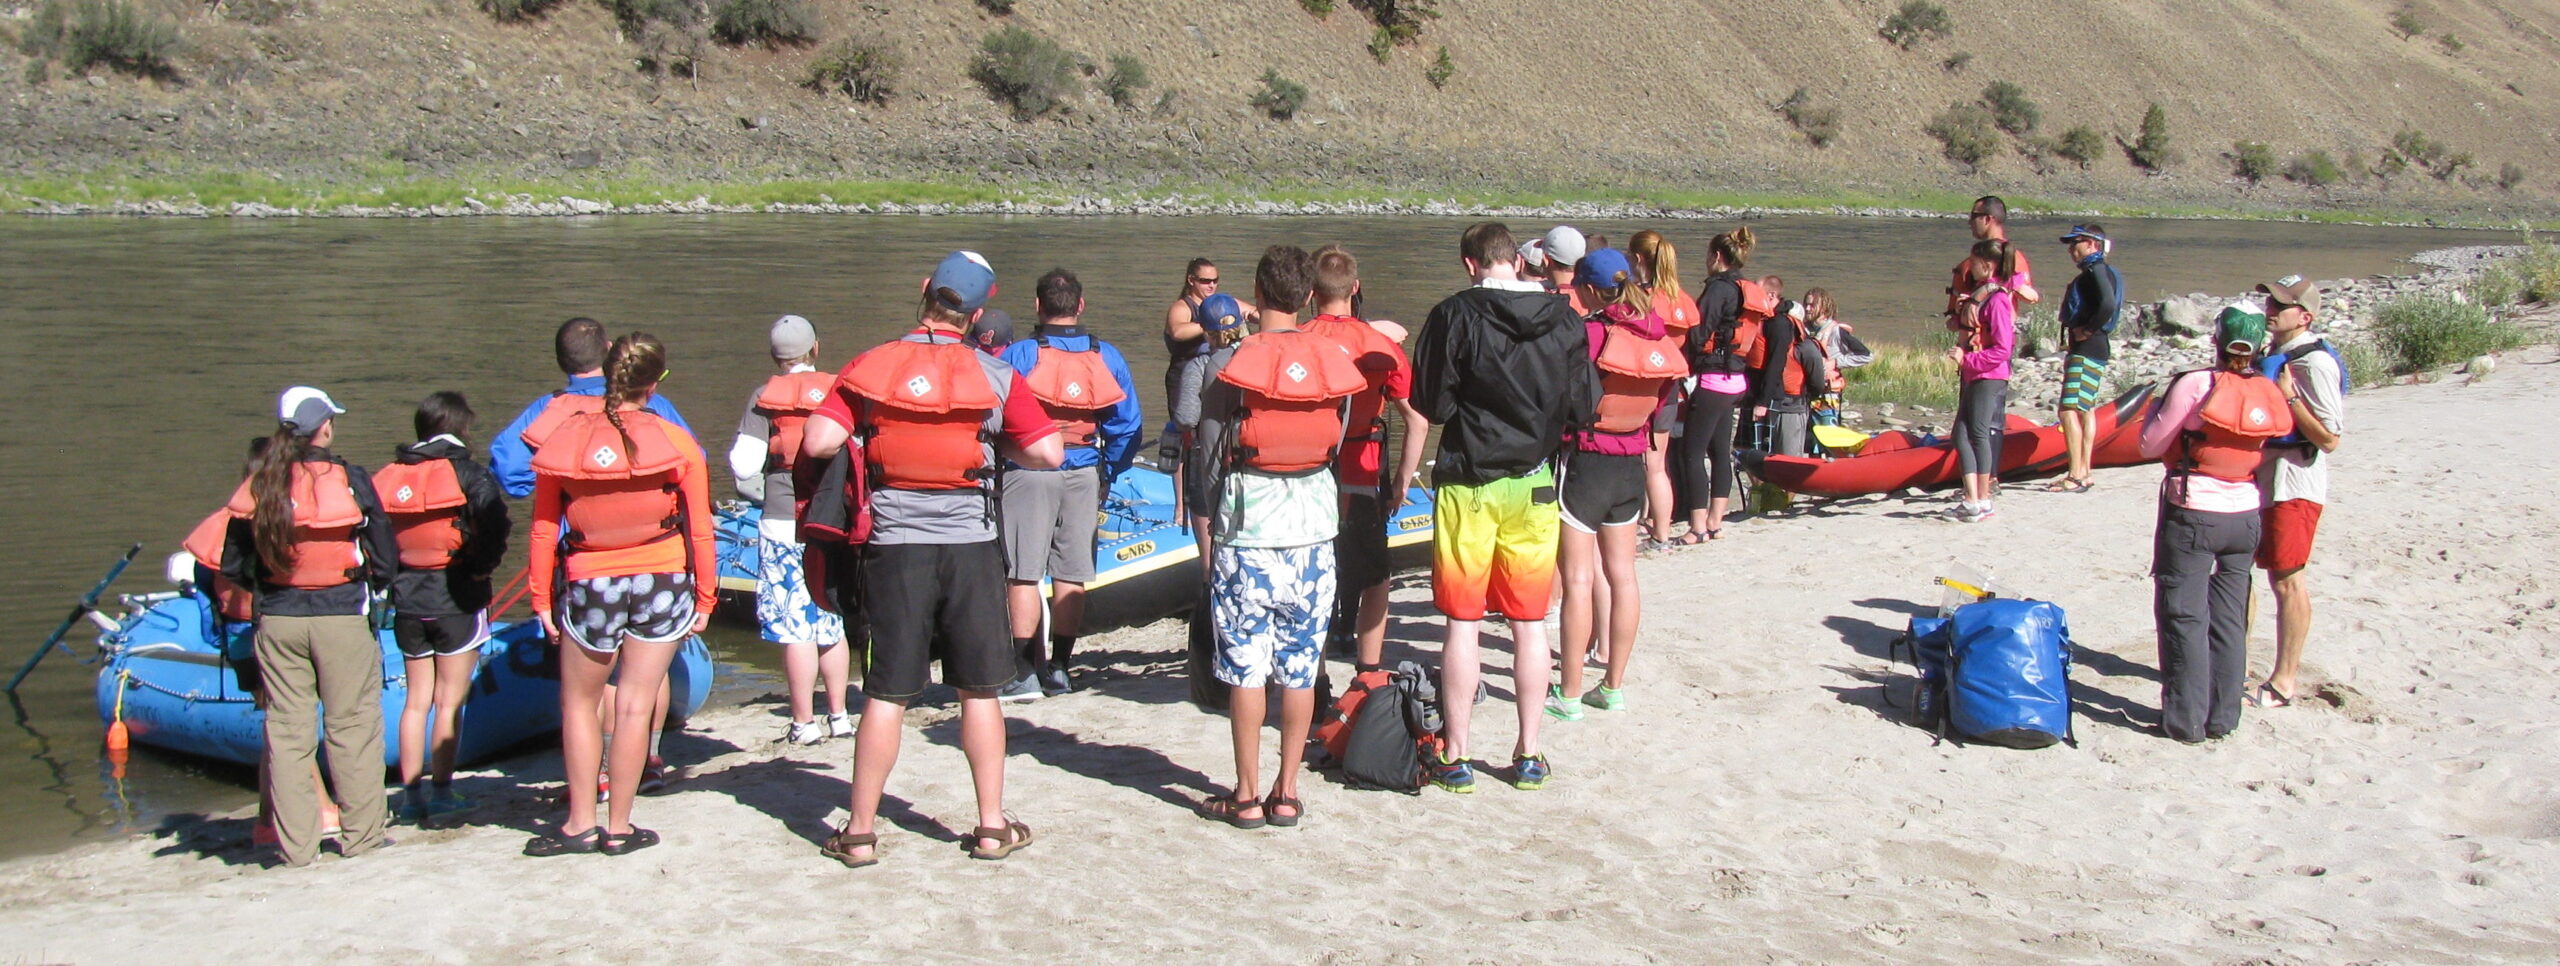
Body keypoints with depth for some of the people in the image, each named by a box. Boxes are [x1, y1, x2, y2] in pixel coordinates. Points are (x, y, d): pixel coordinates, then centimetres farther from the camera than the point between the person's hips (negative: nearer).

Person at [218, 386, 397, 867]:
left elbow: (232, 565, 4)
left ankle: (295, 845, 13)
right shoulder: (349, 480, -10)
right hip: (342, 619, -3)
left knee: (286, 730, 9)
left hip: (276, 623, 3)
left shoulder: (259, 485, 0)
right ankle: (360, 834, 11)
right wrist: (368, 587, 12)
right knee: (352, 726, 6)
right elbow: (386, 559, -7)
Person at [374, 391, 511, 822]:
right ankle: (441, 791, 4)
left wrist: (389, 573, 7)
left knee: (417, 699, 14)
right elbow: (495, 522, -27)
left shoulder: (389, 475, 5)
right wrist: (482, 566, -13)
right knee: (449, 701, 3)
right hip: (456, 598, -4)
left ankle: (411, 791, 16)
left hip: (407, 598, 5)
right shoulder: (468, 473, -10)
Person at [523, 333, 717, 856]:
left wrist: (542, 599, 8)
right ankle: (619, 826, 14)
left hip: (589, 586, 1)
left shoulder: (567, 438, -6)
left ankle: (581, 823, 20)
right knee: (635, 705, 7)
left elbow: (544, 529, -1)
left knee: (579, 703, 17)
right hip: (664, 584, 0)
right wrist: (705, 597, 5)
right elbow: (700, 529, -5)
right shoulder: (677, 444, -9)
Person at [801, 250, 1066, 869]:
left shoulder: (870, 367, -1)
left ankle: (860, 833, 12)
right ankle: (993, 826, 17)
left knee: (885, 696, 6)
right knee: (979, 691, 11)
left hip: (894, 547, 0)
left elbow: (818, 442, -11)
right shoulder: (994, 376, -2)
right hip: (971, 546, 0)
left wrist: (863, 439, 9)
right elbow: (1048, 453, -5)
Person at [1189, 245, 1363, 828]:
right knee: (1301, 664, 9)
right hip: (1314, 522, 3)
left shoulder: (1231, 363, -8)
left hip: (1247, 525, -3)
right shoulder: (1336, 364, 1)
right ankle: (1287, 793, 14)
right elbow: (1338, 446, 8)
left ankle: (1248, 796, 7)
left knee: (1245, 663, 3)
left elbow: (1210, 457, -4)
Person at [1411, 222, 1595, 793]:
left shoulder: (1455, 316, -11)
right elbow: (1584, 408, 2)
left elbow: (1431, 405, -8)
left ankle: (1456, 757, 9)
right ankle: (1529, 756, 17)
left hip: (1468, 483, -3)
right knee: (1530, 623, 11)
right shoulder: (1564, 320, -1)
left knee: (1462, 622, 4)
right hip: (1534, 484, 3)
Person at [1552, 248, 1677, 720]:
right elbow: (1662, 401, 10)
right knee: (1622, 576, 12)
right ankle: (1614, 684, 20)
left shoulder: (1590, 332, -17)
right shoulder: (1658, 336, 2)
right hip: (1631, 464, 6)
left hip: (1583, 460, -6)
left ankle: (1569, 693, 2)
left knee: (1578, 580, -2)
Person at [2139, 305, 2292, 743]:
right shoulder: (2271, 394, -2)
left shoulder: (2194, 385, -15)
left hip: (2192, 514, -5)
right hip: (2245, 515, 5)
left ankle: (2186, 719, 5)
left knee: (2184, 616, 3)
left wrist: (2156, 408, 9)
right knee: (2230, 617, 13)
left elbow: (2151, 445, -8)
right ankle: (2223, 717, 18)